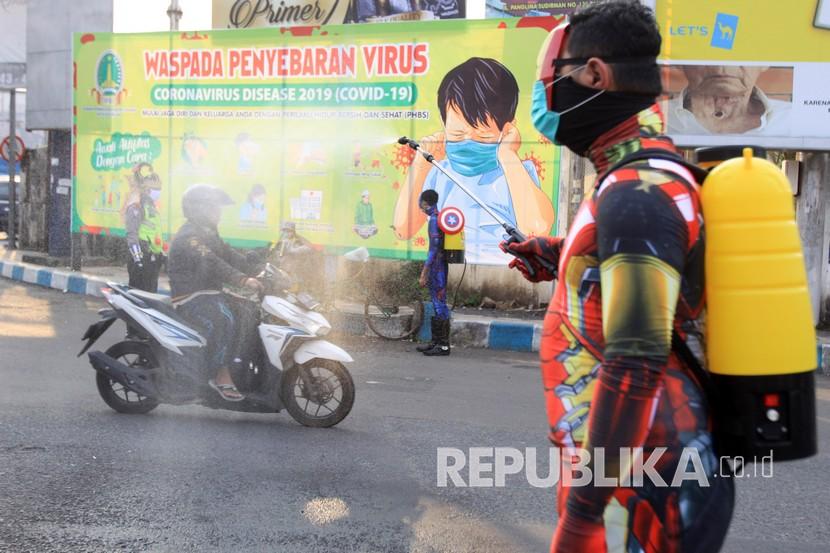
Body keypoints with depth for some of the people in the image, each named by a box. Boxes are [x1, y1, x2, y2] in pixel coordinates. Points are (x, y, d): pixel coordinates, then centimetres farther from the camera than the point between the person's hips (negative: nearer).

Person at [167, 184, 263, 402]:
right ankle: (221, 376, -26)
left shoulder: (210, 233, 19)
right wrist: (244, 280, -41)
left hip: (211, 293, 10)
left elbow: (231, 257, 14)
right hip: (191, 296, -10)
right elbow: (211, 263, -29)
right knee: (224, 319, -32)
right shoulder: (188, 236, -14)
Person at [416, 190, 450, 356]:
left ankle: (444, 345, -5)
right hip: (440, 267, 10)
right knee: (436, 305, 13)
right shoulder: (440, 218, 14)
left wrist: (424, 273, -18)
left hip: (437, 267, -10)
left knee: (440, 304, -7)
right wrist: (426, 270, 24)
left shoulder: (434, 220, -15)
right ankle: (436, 342, 20)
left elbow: (434, 248, -20)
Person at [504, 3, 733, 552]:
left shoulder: (633, 195, -21)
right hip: (648, 461, 10)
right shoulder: (657, 177, 11)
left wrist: (585, 504, -23)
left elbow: (635, 366, -26)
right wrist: (559, 256, 20)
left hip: (636, 484, -10)